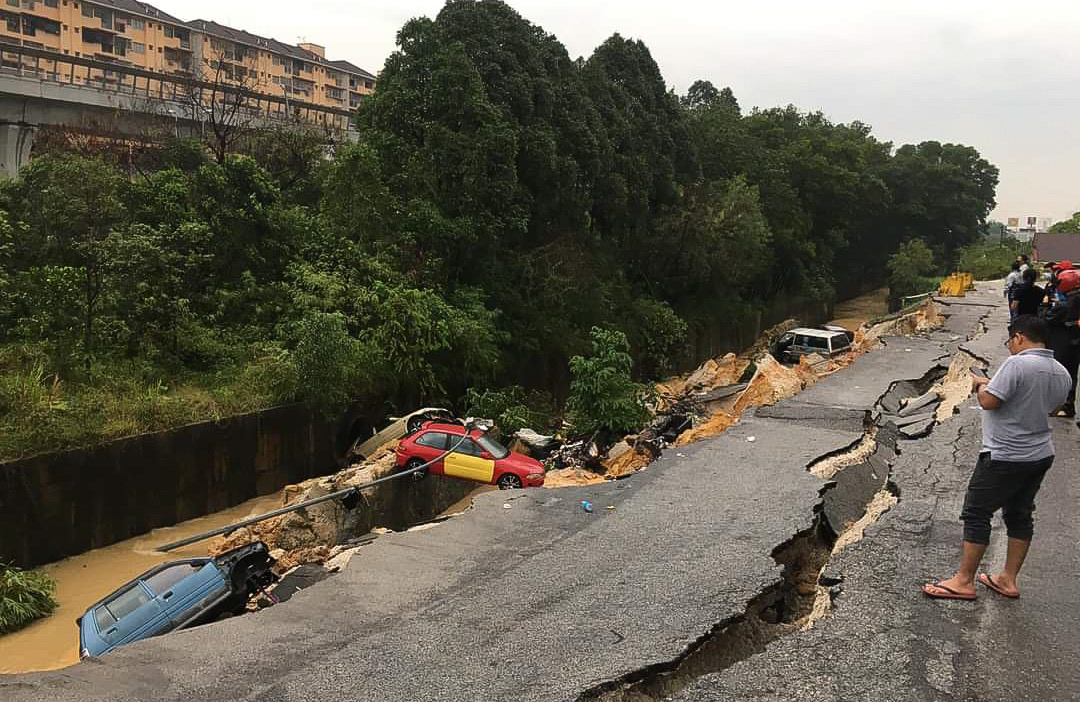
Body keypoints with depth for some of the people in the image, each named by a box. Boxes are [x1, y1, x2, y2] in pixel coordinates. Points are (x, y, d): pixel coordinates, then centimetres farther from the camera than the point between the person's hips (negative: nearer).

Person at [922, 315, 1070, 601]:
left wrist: (980, 385, -3)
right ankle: (1009, 580, 26)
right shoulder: (1062, 373, 6)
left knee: (976, 514, 1)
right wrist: (994, 385, 14)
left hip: (1005, 457, -9)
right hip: (1042, 455, 9)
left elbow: (989, 402, -23)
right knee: (1020, 515, 17)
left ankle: (964, 582, 8)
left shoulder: (1017, 364, -22)